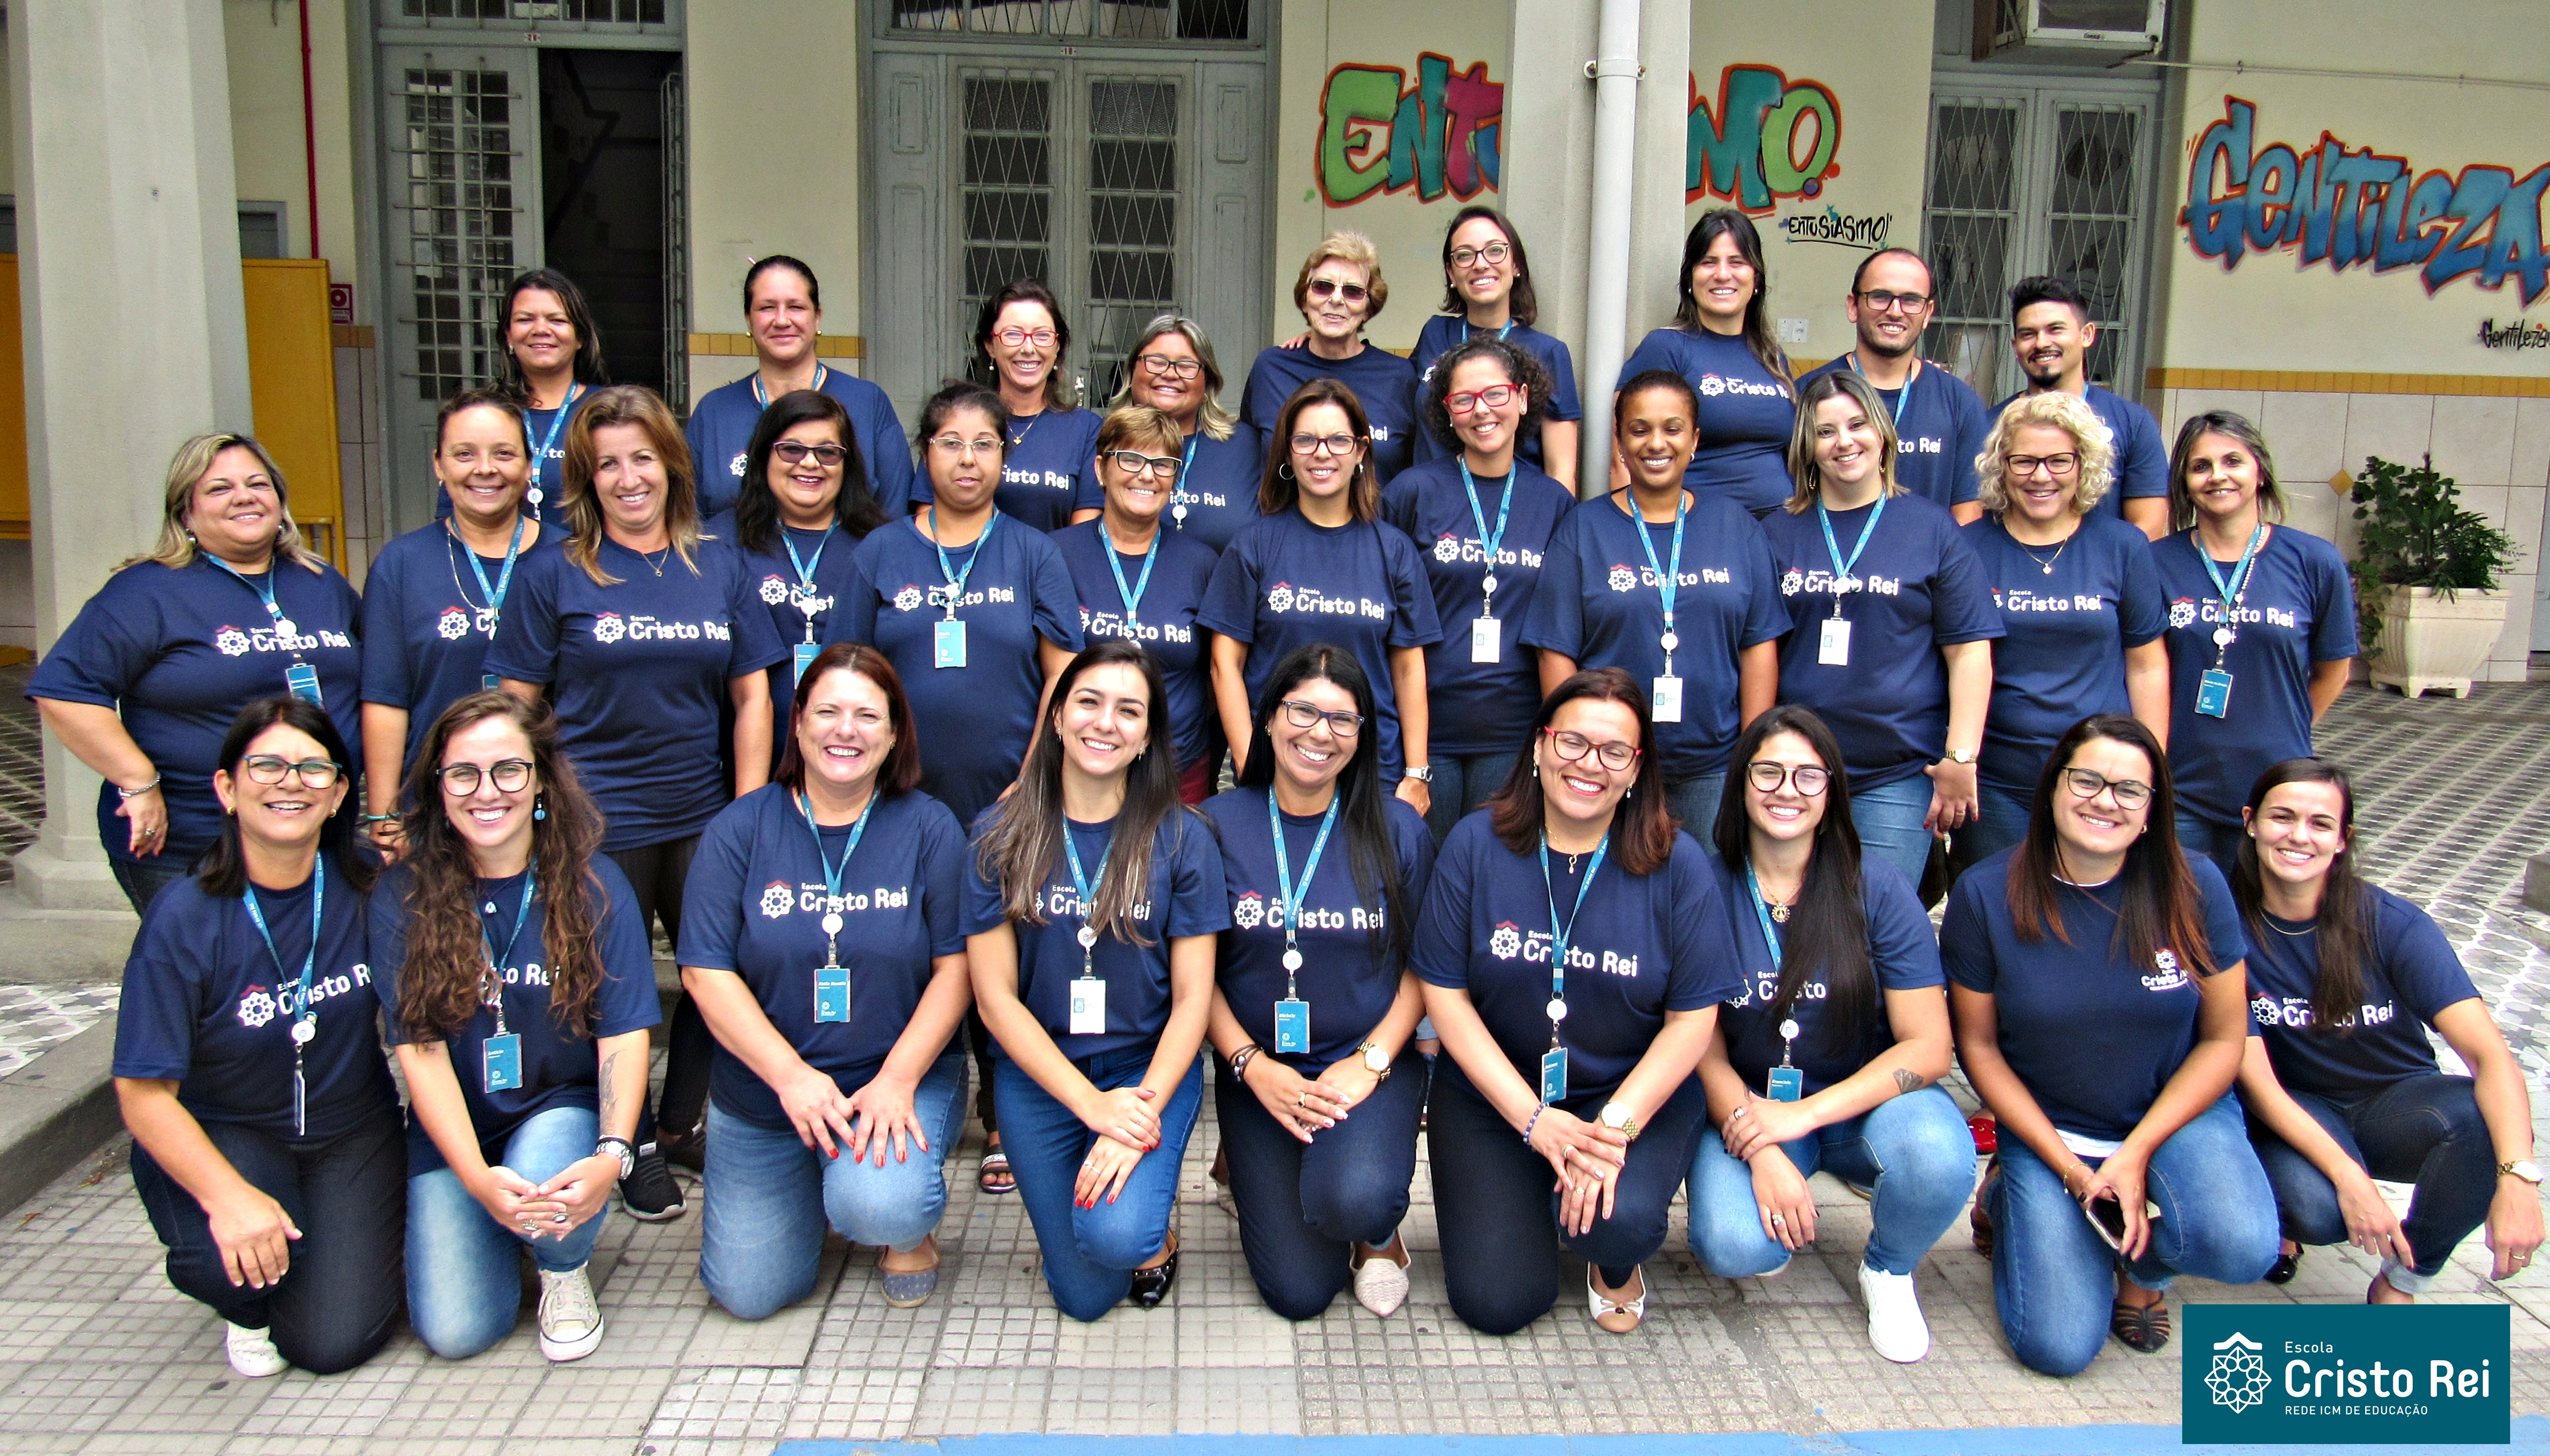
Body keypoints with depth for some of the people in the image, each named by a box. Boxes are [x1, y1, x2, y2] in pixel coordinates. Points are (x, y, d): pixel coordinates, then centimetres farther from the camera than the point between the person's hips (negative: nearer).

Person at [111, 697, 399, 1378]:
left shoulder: (363, 889, -11)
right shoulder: (184, 920, -19)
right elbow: (144, 1095, -19)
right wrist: (228, 1196, -33)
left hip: (352, 1136, 2)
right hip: (220, 1135, -2)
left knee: (334, 1343, -11)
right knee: (227, 1258, -33)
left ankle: (346, 1234, 23)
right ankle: (247, 1306, 6)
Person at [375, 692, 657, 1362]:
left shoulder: (594, 886, -6)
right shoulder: (403, 896, -6)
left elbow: (625, 1035, -9)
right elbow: (420, 1049, -9)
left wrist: (612, 1154, -26)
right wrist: (477, 1178, -22)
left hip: (565, 1109, -1)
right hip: (453, 1136, 1)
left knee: (545, 1176, -35)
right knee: (454, 1329, -14)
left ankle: (565, 1269, 2)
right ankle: (492, 1233, 22)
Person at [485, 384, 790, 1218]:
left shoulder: (719, 568, 6)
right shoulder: (556, 576, -2)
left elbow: (751, 694, 7)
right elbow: (515, 705, -1)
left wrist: (749, 810, 1)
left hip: (702, 818, 3)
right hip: (598, 825, -3)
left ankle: (680, 1126, 32)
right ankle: (633, 1147, 27)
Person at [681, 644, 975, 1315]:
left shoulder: (929, 828, -5)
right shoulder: (739, 830, -4)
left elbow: (955, 966, -7)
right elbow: (706, 972, -8)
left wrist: (898, 1079, -19)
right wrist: (791, 1076, -18)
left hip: (902, 1079, -2)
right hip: (761, 1090, 2)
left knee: (878, 1207, -31)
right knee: (748, 1295, 3)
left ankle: (909, 1225, 7)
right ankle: (816, 1189, 34)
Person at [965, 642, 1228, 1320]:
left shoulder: (1181, 839, -6)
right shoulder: (1000, 838, -4)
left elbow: (1192, 998, -6)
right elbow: (995, 996, -6)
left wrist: (1144, 1109, -19)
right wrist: (1094, 1105, -14)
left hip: (1151, 1067, -1)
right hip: (1038, 1073, 1)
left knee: (1116, 1235, -26)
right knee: (1084, 1295, -1)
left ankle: (1155, 1230, 10)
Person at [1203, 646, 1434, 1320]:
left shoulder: (1398, 830, -2)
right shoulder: (1218, 825, -4)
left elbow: (1422, 968, 1)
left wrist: (1369, 1063, -12)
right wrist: (1253, 1066, -12)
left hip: (1372, 1065, 0)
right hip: (1258, 1073, 1)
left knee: (1353, 1201, -32)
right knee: (1298, 1292, -5)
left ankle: (1377, 1229, 7)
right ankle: (1260, 1181, 28)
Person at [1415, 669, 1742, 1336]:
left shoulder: (1675, 863, -9)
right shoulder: (1476, 844, -8)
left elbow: (1693, 1019, -7)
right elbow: (1445, 992, -7)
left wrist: (1615, 1125, -19)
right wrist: (1534, 1119, -15)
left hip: (1641, 1092, 0)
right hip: (1491, 1091, 1)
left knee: (1621, 1219, -30)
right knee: (1495, 1301, -10)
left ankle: (1616, 1261, 9)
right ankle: (1512, 1197, 25)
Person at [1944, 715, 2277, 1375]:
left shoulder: (2193, 887, -11)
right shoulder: (1985, 894, -13)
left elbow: (2224, 1037, -4)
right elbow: (1978, 1046, -5)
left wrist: (2137, 1154, -13)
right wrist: (2069, 1168, -11)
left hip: (2176, 1112, 1)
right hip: (2046, 1129, -1)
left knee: (2242, 1246, -30)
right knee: (2058, 1347, -13)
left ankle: (2144, 1264, 7)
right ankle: (2010, 1201, 18)